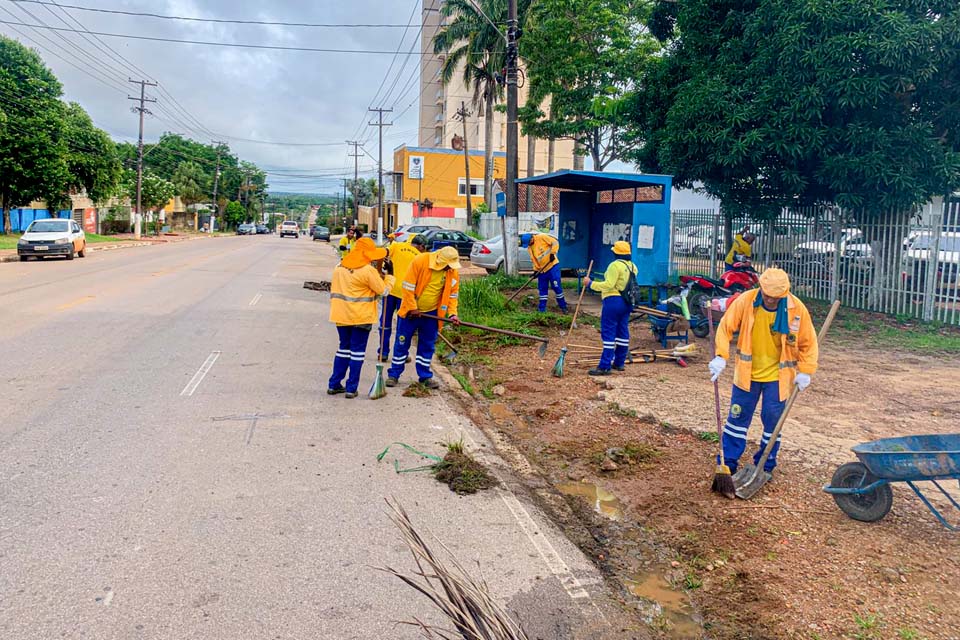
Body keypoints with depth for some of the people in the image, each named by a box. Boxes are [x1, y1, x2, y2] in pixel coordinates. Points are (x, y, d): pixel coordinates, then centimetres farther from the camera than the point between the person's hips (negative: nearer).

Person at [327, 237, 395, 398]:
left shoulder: (339, 267, 7)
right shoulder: (368, 270, -15)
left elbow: (334, 290, 13)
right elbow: (384, 291, -7)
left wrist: (335, 308, 22)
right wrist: (390, 278, 11)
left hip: (341, 316, 6)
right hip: (361, 318, -6)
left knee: (344, 348, 18)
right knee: (357, 351, 3)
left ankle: (334, 384, 19)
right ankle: (351, 388, 5)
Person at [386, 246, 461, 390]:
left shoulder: (454, 272, -7)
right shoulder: (420, 261, -20)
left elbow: (453, 294, 3)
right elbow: (408, 286, -17)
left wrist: (452, 313, -10)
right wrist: (413, 308, -15)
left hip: (431, 313, 3)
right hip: (410, 311, -3)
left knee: (427, 345, 10)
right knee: (402, 343, 5)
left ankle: (425, 376, 21)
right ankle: (393, 374, 16)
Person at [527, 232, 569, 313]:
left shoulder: (541, 237, -10)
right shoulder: (529, 248, 7)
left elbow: (555, 243, -11)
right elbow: (533, 260, 12)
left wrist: (552, 253, -18)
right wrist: (536, 270, 1)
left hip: (552, 266, -6)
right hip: (542, 270, 6)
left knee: (556, 286, -5)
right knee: (542, 289, 8)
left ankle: (563, 306, 6)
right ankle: (542, 308, 15)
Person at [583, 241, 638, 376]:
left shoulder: (615, 265, -15)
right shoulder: (632, 266, 11)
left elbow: (608, 285, -21)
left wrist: (590, 283, -15)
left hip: (613, 301, -9)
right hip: (627, 303, 9)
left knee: (608, 333, -7)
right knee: (622, 332, 14)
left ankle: (605, 366, -8)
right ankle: (619, 363, 22)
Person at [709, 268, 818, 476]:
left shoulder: (796, 309, -14)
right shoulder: (745, 301, -16)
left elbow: (808, 342, -2)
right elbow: (726, 327, -11)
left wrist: (805, 371, -7)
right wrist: (721, 357, -22)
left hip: (777, 375, 0)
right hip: (747, 372, 1)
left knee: (772, 420, 6)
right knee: (738, 417, 8)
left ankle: (766, 465, 22)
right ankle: (728, 462, 19)